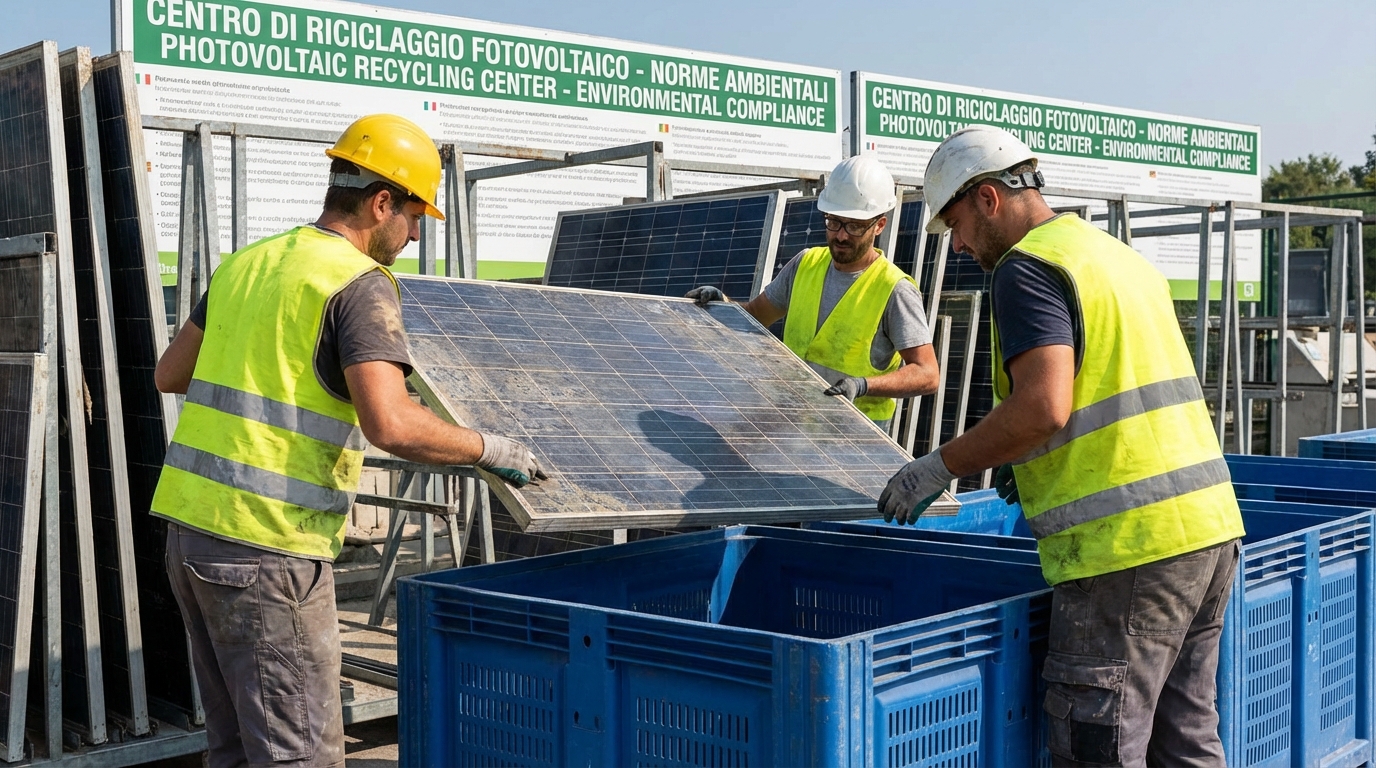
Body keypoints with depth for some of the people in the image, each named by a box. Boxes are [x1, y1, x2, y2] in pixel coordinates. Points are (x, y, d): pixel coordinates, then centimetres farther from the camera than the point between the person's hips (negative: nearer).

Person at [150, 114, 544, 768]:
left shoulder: (246, 263, 13)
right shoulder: (361, 284, -11)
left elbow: (169, 375, 22)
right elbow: (391, 425, -23)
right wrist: (492, 450, -9)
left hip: (189, 525, 9)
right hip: (266, 546, -8)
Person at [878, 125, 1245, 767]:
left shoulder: (1027, 267, -8)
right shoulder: (1123, 256, 21)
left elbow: (1043, 406, -20)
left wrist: (939, 467, -9)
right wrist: (1035, 463, 24)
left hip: (1128, 544, -10)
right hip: (1209, 524, 10)